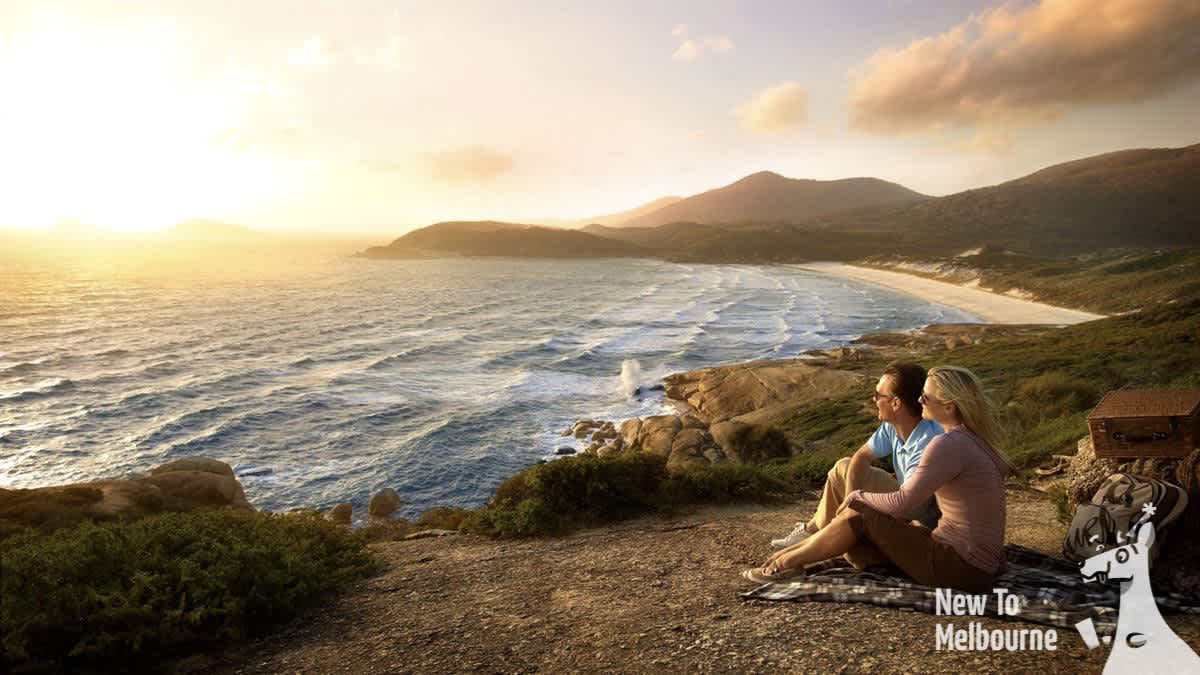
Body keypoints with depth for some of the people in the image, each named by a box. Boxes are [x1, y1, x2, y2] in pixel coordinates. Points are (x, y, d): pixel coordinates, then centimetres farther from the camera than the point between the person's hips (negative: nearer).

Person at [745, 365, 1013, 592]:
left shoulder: (947, 446, -22)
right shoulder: (975, 439, 9)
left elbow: (901, 504, -20)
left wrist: (858, 496, -1)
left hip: (961, 568, -9)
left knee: (859, 516, -4)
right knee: (858, 515, 7)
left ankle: (787, 563, 10)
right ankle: (789, 555, 18)